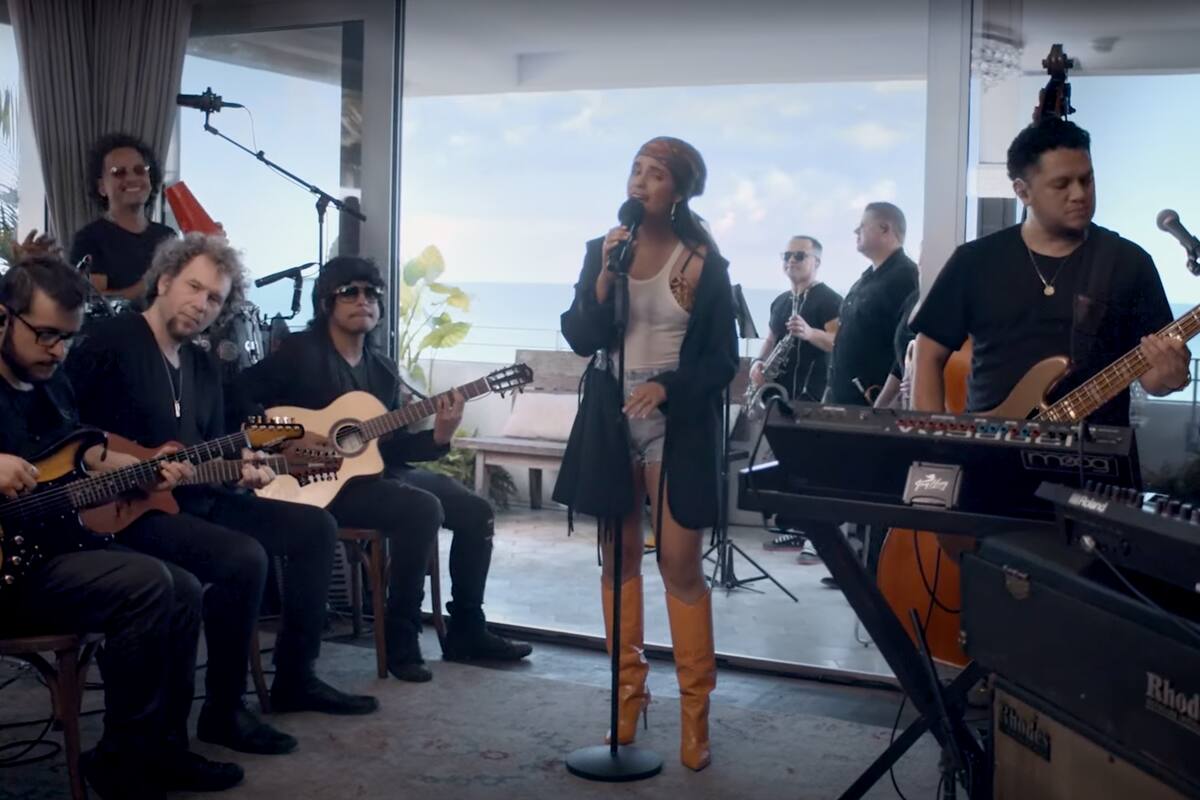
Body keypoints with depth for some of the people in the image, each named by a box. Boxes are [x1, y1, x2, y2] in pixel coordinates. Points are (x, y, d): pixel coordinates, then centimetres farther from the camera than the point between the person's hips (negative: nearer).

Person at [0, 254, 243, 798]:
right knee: (145, 584, -24)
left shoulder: (51, 384, 14)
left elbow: (80, 455, 25)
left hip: (52, 547, 10)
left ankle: (160, 748, 15)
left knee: (184, 592, 5)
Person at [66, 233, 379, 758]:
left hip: (198, 499, 10)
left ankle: (295, 680, 11)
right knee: (244, 558, -32)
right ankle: (223, 711, -14)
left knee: (314, 527, 5)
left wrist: (240, 469, -1)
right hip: (130, 507, -9)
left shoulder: (202, 367, 16)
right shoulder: (110, 342, -10)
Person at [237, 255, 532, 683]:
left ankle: (466, 631, 12)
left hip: (377, 471, 8)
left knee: (475, 510, 1)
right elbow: (237, 395, -14)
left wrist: (437, 437, -8)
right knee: (423, 509, -30)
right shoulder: (300, 352, -6)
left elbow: (393, 445, 10)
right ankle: (401, 642, -19)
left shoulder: (383, 369, 13)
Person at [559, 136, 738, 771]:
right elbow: (580, 341, -4)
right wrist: (606, 276, -18)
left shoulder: (705, 263, -4)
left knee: (680, 566, -3)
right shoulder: (600, 250, 4)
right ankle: (627, 695, 21)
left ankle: (695, 713, 7)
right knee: (620, 558, 9)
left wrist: (666, 386, -20)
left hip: (678, 427, -3)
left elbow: (723, 360, -4)